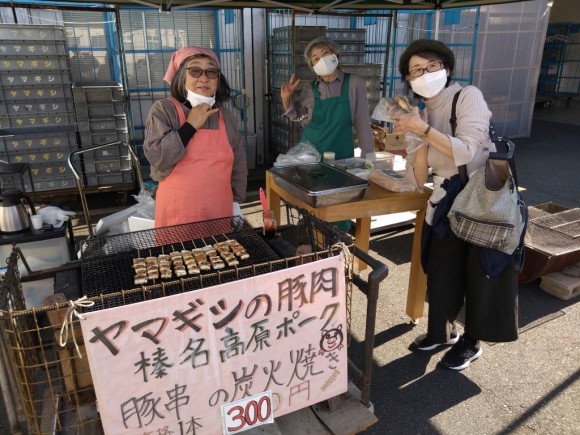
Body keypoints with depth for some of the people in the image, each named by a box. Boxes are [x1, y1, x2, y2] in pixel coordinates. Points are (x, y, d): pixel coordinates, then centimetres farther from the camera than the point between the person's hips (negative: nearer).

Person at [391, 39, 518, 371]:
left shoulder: (468, 96, -11)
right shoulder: (422, 114, 6)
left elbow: (467, 152, -25)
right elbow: (419, 178, -1)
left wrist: (424, 130, -24)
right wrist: (421, 141, -15)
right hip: (446, 202, 6)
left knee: (481, 274, 7)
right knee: (441, 271, 13)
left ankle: (471, 343, 28)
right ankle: (443, 331, 36)